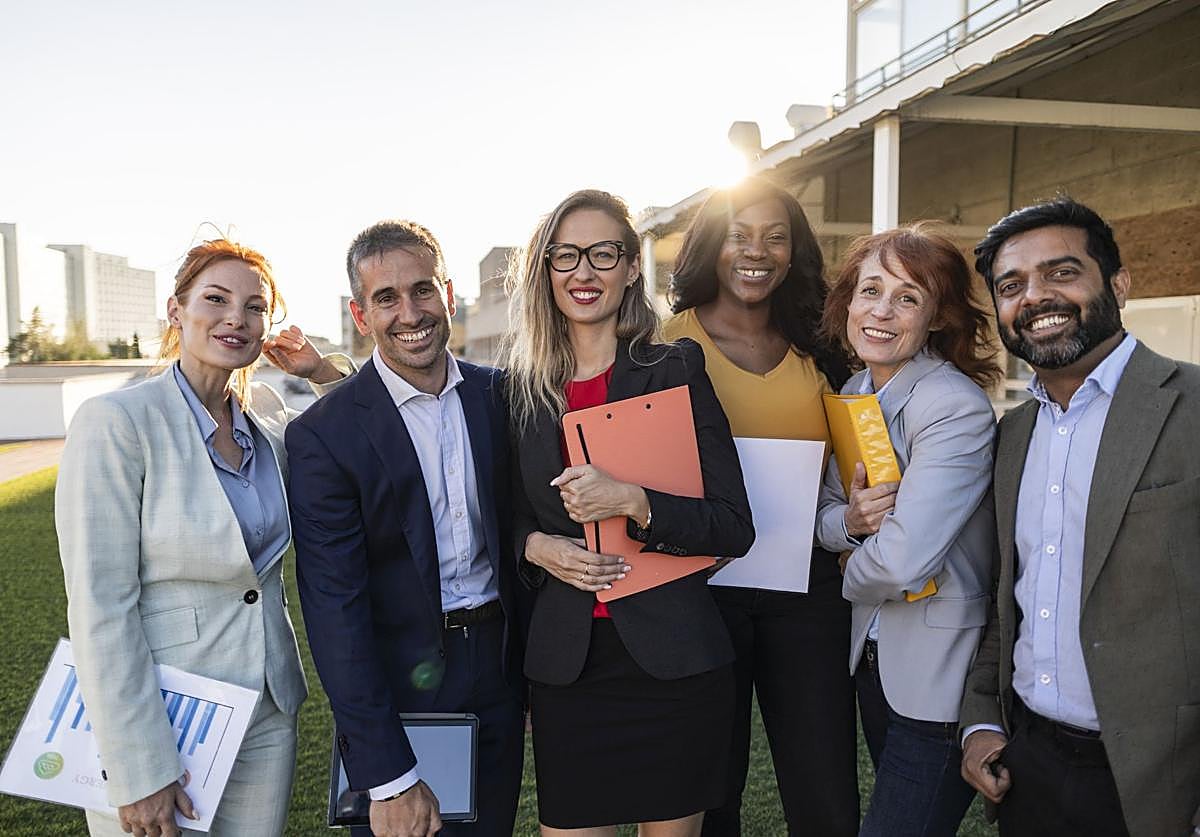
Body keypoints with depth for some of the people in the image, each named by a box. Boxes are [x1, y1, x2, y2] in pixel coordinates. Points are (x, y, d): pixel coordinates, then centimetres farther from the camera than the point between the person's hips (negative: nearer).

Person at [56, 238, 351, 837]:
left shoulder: (269, 416, 2)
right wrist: (138, 773, -16)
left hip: (268, 716, 5)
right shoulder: (115, 421, -15)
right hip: (157, 719, -5)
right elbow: (100, 607, -16)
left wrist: (328, 374, 1)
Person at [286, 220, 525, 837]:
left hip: (500, 673, 4)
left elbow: (517, 534, 6)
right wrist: (388, 777, -17)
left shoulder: (499, 394, -1)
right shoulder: (322, 435, -14)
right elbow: (336, 610, -16)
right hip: (399, 688, -4)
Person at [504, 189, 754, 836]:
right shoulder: (522, 389, 5)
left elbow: (735, 527, -7)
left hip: (671, 657, -2)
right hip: (564, 662, 2)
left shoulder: (676, 370, -4)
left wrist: (633, 502, -22)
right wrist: (534, 545, -8)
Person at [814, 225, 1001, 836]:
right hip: (871, 653, 8)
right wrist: (848, 521, -16)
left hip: (939, 672, -7)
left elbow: (900, 561, -30)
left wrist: (852, 579, -9)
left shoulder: (956, 407, -23)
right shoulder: (853, 394, 2)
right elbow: (822, 514, 7)